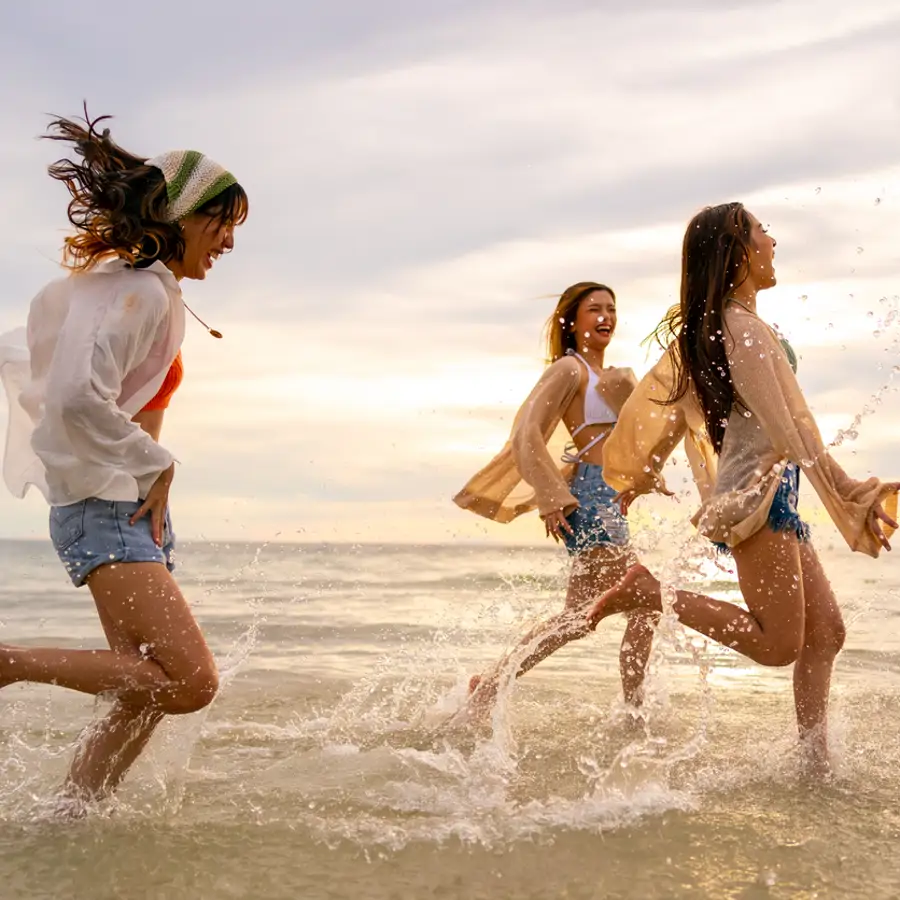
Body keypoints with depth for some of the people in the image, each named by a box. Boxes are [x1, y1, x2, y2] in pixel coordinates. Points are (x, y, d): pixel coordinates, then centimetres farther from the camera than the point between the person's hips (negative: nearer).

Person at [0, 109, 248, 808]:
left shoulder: (119, 283, 17)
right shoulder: (144, 292, -13)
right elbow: (79, 397, -27)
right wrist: (155, 467, -15)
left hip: (127, 510, 10)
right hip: (108, 508, -10)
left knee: (144, 698, 9)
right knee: (190, 682, -21)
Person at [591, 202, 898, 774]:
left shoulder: (702, 331, 17)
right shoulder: (745, 328, -11)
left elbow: (658, 401, 24)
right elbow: (790, 431, -17)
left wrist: (642, 480, 34)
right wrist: (854, 497, -16)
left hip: (773, 492, 10)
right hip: (758, 489, -10)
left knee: (826, 631, 7)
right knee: (779, 643, -12)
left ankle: (817, 763, 7)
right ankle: (651, 592, -10)